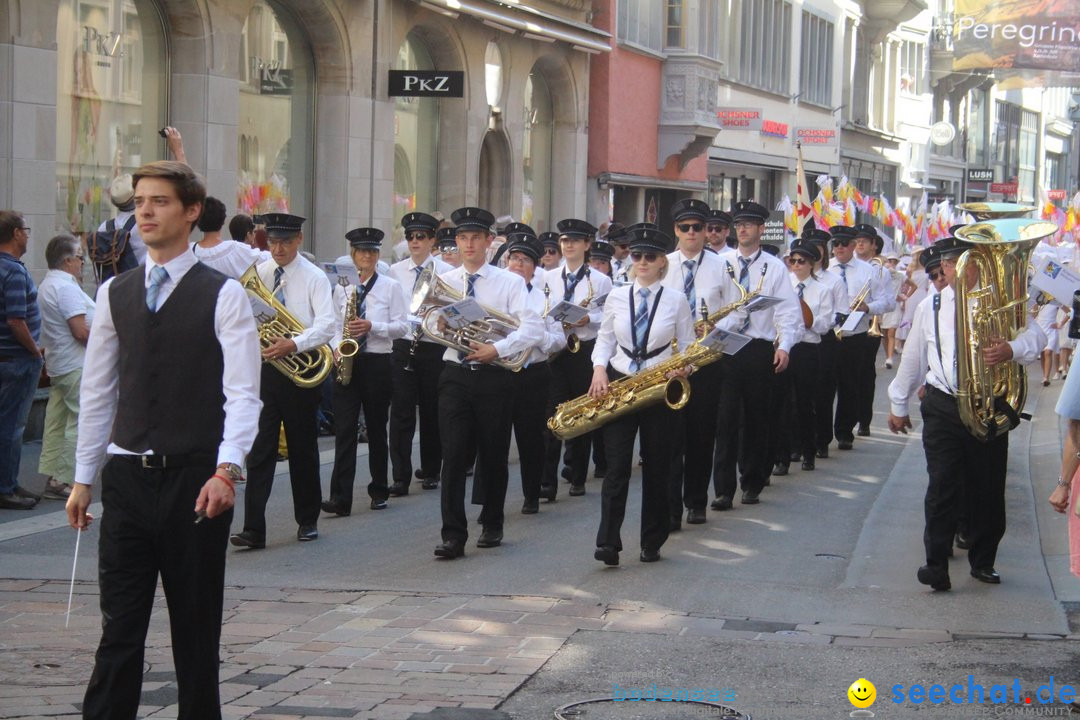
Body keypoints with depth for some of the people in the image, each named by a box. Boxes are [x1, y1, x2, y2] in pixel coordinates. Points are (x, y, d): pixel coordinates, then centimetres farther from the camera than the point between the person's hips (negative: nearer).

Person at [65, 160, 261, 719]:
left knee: (196, 629, 7)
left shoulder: (223, 296, -3)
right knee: (119, 629, 1)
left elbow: (242, 393, -10)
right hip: (127, 478, 3)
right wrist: (83, 478, 11)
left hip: (194, 480, -3)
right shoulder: (114, 294, 9)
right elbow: (97, 392, 13)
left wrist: (225, 470, -22)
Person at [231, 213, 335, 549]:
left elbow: (326, 325, -13)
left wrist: (293, 344, -26)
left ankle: (307, 521, 24)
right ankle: (253, 529, -9)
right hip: (263, 367, 2)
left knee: (303, 448, 9)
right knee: (259, 448, -6)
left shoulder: (314, 278, -3)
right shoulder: (256, 274, 7)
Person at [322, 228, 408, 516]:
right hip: (346, 362, 1)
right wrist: (336, 348, -7)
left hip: (377, 362, -1)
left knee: (377, 427, 8)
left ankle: (379, 491, 20)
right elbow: (334, 325, 12)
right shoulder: (342, 288, 9)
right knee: (344, 429, -6)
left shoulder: (391, 287, 1)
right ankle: (340, 497, -10)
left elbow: (402, 326, -4)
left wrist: (372, 326, -18)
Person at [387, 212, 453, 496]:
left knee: (432, 412, 8)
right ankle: (401, 478, -5)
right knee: (401, 412, -5)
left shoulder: (446, 272, -1)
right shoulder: (395, 271, 6)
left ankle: (430, 471, 22)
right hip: (402, 347, 1)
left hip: (434, 348, -1)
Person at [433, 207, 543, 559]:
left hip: (494, 376, -1)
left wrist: (497, 349, -19)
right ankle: (453, 534, -9)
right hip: (455, 375, 1)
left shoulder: (509, 282, 3)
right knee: (454, 454, -9)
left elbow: (533, 329, -8)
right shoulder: (443, 282, 11)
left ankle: (492, 526, 25)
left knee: (493, 454, 8)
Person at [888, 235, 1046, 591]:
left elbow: (1035, 335, -9)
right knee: (942, 486, -8)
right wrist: (898, 404, 21)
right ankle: (936, 566, -5)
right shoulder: (929, 308, 10)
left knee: (989, 488, 6)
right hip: (943, 409, 0)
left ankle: (983, 561, 21)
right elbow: (912, 358, 17)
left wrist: (1012, 350, -30)